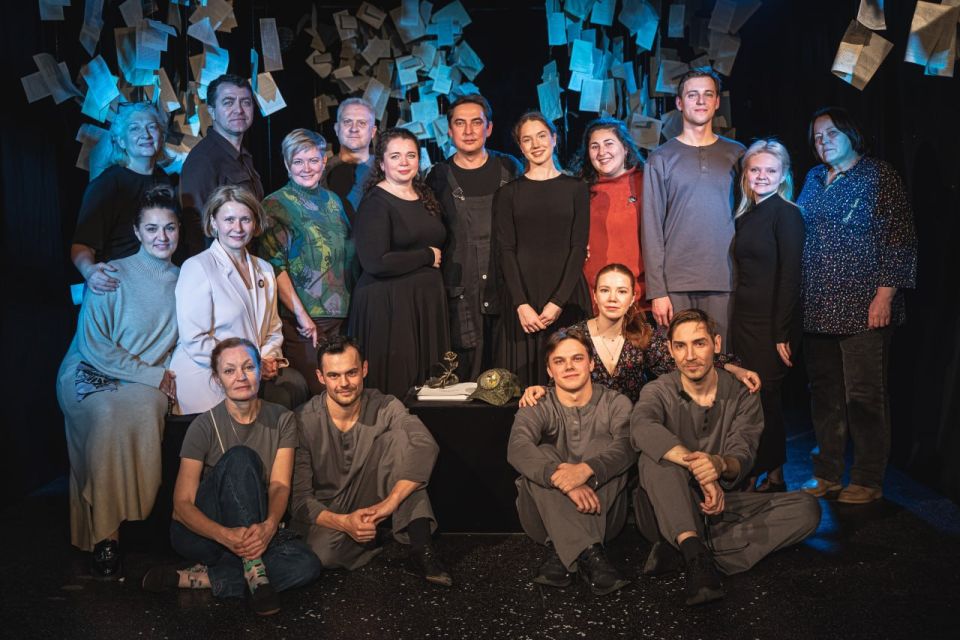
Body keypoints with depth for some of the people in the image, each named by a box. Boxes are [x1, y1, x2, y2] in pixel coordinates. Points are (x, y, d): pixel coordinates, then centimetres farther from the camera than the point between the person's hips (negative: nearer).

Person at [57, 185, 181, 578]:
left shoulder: (182, 281, 8)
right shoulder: (112, 276, -5)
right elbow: (94, 347, -10)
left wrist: (171, 376, -6)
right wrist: (154, 375, -13)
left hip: (149, 385, 3)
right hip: (91, 377, -3)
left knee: (144, 410, -33)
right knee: (108, 415, -36)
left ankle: (122, 520, -21)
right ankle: (103, 535, -25)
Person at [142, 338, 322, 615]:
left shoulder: (282, 420, -1)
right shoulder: (204, 426, -10)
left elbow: (280, 485, -11)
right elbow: (182, 503, -16)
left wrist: (269, 525, -34)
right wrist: (226, 535, -35)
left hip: (256, 528, 4)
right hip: (202, 530, -3)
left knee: (307, 566, -27)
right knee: (240, 457, -30)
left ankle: (194, 578, -18)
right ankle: (255, 571, -31)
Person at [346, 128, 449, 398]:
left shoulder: (425, 196, 13)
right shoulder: (375, 202, -9)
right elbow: (375, 262, -20)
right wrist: (427, 256, -10)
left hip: (428, 300, 7)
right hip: (387, 305, -7)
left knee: (428, 382, 8)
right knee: (392, 386, -4)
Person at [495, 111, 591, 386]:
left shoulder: (576, 189, 8)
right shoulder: (509, 193, 8)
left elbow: (579, 247, 0)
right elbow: (505, 250, 1)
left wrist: (558, 301, -11)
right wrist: (522, 303, -12)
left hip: (567, 296, 0)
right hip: (522, 295, 0)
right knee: (523, 373, 0)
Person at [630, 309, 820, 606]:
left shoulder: (742, 396, 2)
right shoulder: (658, 392, -3)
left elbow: (742, 460, -12)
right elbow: (641, 427, -28)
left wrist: (720, 465, -38)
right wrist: (697, 468, -41)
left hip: (721, 506, 2)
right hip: (669, 511, -2)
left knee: (806, 508, -18)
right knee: (655, 455, -28)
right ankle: (696, 553, -41)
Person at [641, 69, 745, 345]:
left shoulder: (736, 154, 11)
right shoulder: (661, 158, 5)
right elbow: (651, 228, 0)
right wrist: (656, 290, -7)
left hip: (724, 281, 1)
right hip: (675, 282, -1)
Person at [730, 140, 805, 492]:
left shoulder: (786, 214, -8)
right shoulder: (746, 216, 14)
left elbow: (790, 276, -13)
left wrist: (782, 333, -17)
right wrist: (737, 321, 9)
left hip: (771, 324, -7)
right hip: (744, 320, 7)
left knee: (765, 397, -2)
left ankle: (762, 477, 9)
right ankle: (772, 475, 19)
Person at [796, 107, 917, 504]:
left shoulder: (879, 177, -1)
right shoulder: (814, 180, 16)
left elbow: (900, 238, -6)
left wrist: (885, 294, -14)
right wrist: (799, 297, 11)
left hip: (862, 307, -6)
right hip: (818, 308, 6)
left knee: (863, 396, -2)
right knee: (824, 394, 11)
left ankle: (868, 481, 10)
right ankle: (826, 474, 22)